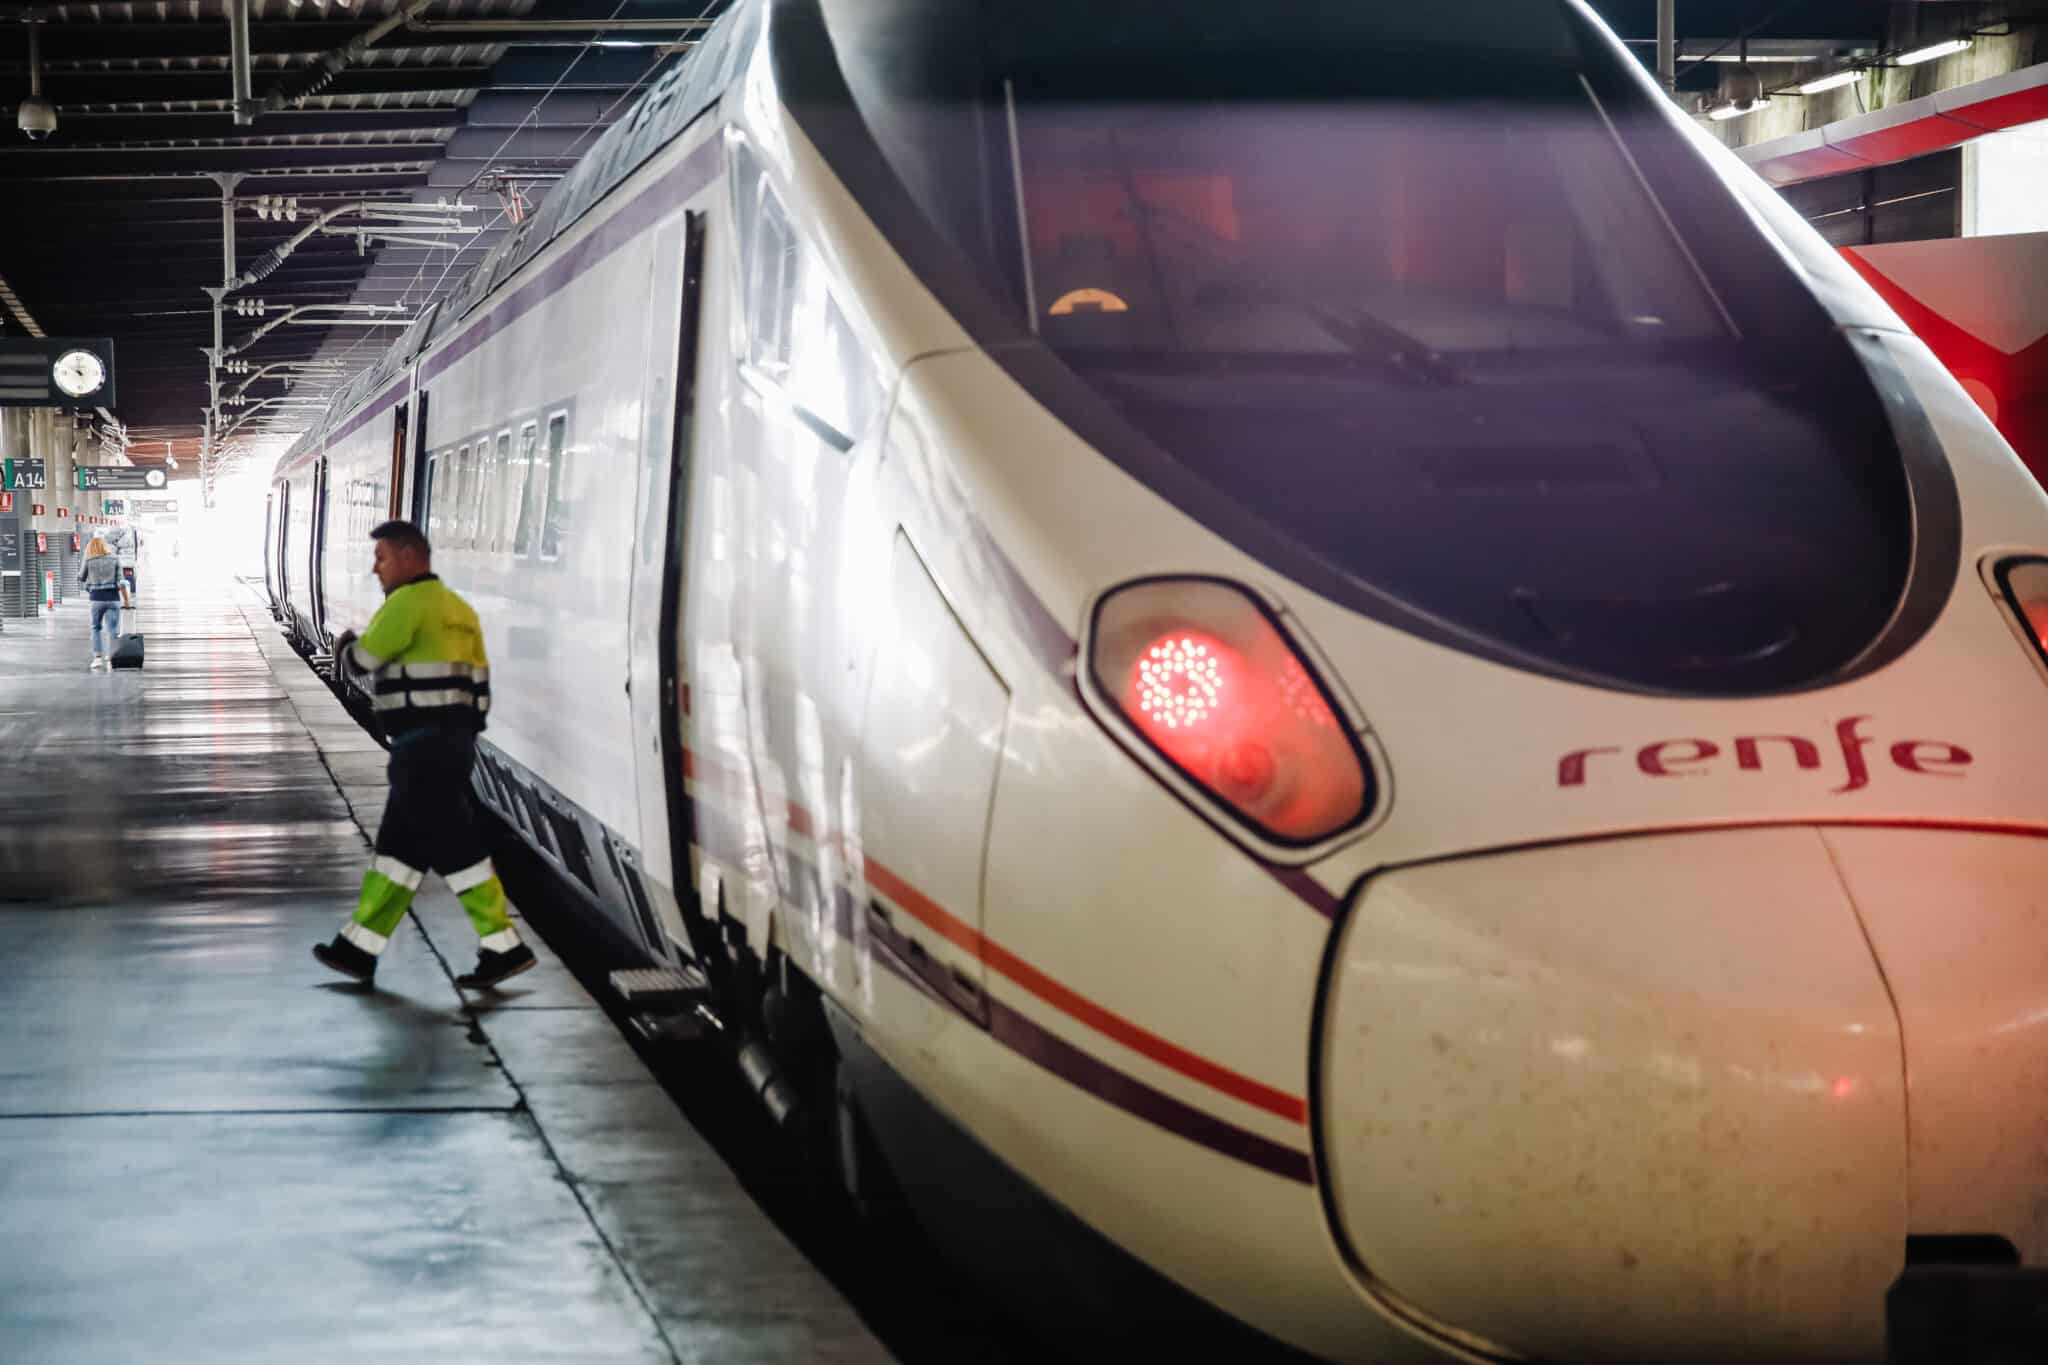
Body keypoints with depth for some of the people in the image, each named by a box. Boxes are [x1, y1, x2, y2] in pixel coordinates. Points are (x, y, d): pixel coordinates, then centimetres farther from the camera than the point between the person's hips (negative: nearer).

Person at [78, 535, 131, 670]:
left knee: (96, 628, 15)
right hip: (113, 598, 0)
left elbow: (81, 578, 14)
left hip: (97, 598, 0)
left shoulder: (89, 561, 0)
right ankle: (111, 658, -5)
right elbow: (120, 581, -3)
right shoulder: (114, 560, 1)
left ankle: (98, 657, 8)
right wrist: (126, 599, 2)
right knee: (114, 630, 2)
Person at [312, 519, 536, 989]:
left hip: (424, 745, -10)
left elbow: (362, 660, -11)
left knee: (456, 848, -7)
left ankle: (503, 947, -6)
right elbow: (479, 679, 17)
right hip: (453, 740, 10)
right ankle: (359, 947, 16)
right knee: (398, 846, 12)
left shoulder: (408, 602, -11)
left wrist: (343, 647, 12)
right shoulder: (457, 608, 18)